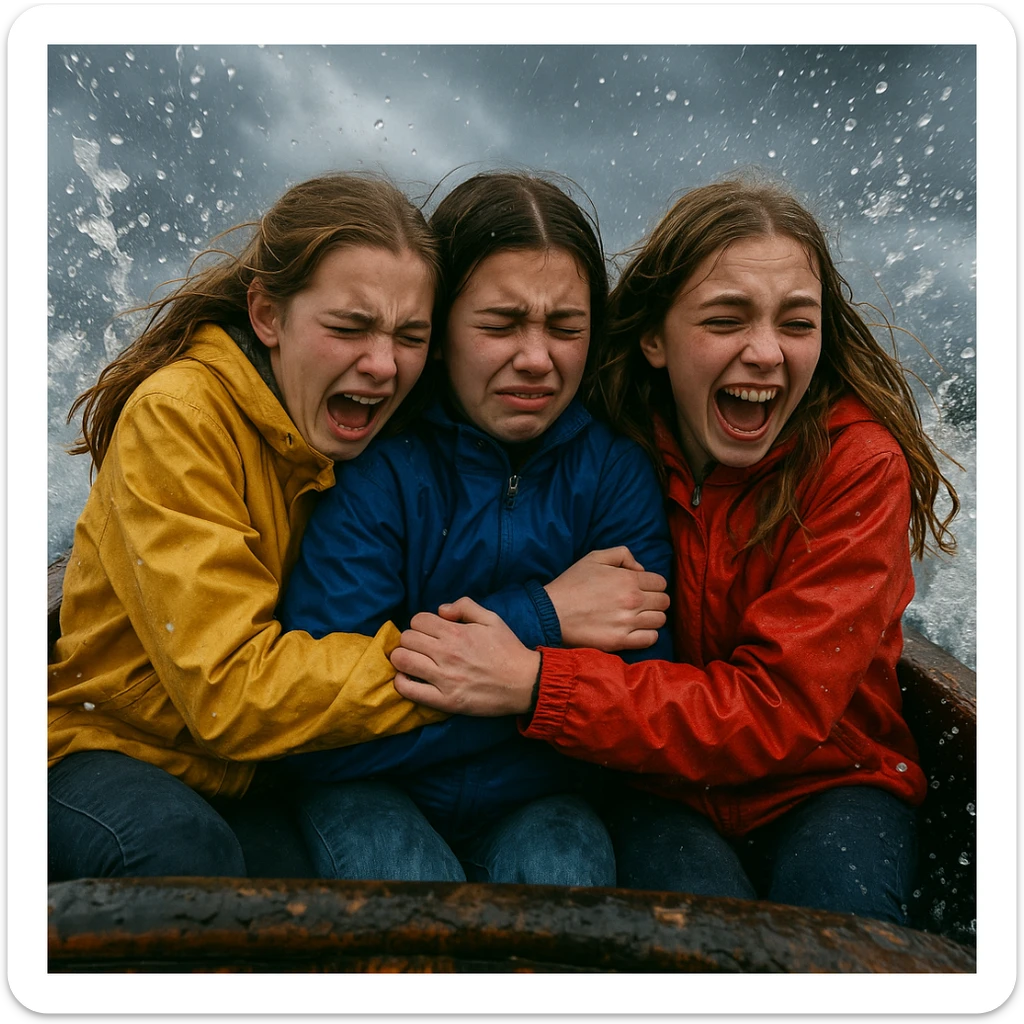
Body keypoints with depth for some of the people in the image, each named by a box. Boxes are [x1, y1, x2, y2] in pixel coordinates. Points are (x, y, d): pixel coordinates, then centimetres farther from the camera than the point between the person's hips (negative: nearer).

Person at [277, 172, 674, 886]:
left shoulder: (616, 467, -6)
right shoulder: (372, 462, -13)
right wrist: (540, 618, -19)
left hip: (539, 805, 1)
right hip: (371, 798, 0)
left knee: (564, 873, -28)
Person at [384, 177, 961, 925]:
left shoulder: (858, 462, -15)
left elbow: (780, 709, -22)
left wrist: (536, 683, -30)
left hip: (829, 784, 1)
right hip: (659, 790, 0)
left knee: (834, 899, -28)